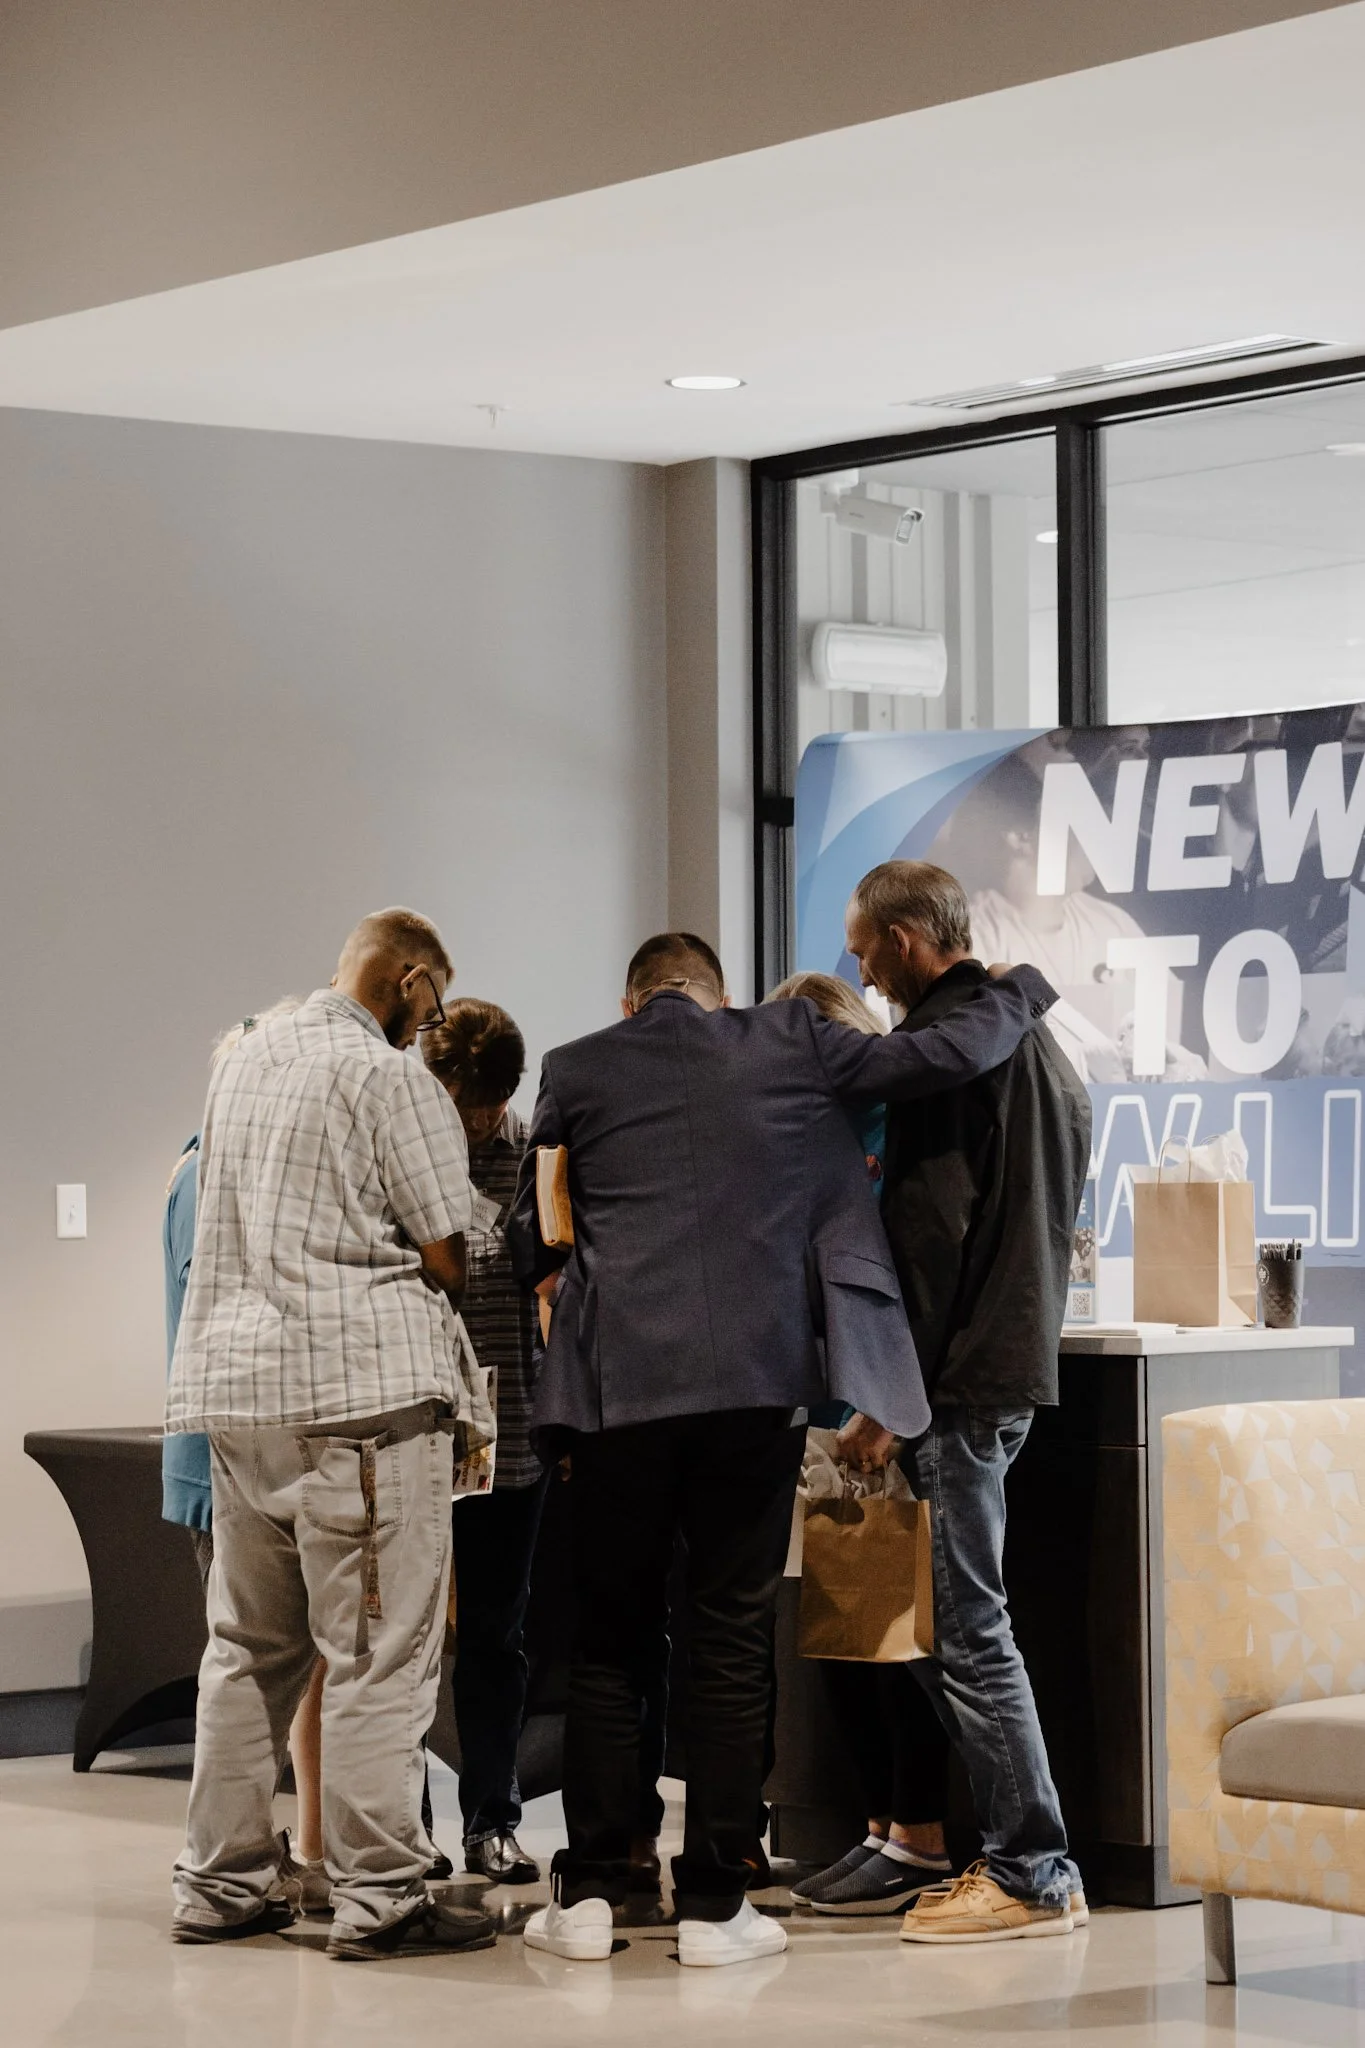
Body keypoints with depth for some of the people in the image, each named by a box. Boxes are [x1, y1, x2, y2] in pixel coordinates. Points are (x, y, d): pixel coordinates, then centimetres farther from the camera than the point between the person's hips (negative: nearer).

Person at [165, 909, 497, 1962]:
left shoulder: (241, 1064, 16)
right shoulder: (391, 1081, -8)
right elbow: (445, 1257, -8)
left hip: (236, 1379, 8)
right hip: (361, 1386, -8)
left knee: (248, 1647, 14)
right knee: (380, 1653, -4)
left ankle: (220, 1882, 17)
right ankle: (379, 1894, -3)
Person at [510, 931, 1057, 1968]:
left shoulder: (576, 1072, 7)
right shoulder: (786, 1041, 6)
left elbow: (531, 1241, 13)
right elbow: (948, 1054, 5)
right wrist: (1027, 986, 23)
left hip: (622, 1380, 0)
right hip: (761, 1377, 0)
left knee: (609, 1639, 10)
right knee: (733, 1639, 5)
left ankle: (590, 1892, 9)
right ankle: (714, 1902, 5)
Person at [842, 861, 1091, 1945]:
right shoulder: (1035, 1038, 17)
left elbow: (930, 1234, -18)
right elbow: (1062, 1207, 23)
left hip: (964, 1371, -10)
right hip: (1024, 1358, 10)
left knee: (968, 1625, -6)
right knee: (961, 1620, 13)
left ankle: (1033, 1872, -4)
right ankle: (1010, 1849, 14)